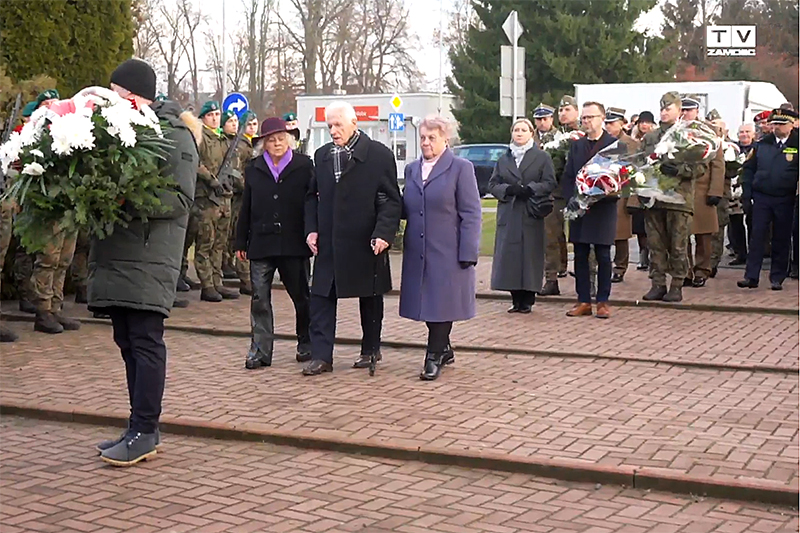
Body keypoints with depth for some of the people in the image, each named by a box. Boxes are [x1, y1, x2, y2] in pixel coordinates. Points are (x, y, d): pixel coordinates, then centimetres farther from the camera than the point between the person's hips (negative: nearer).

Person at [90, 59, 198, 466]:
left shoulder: (175, 135, -5)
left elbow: (180, 200, -12)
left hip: (150, 257, -8)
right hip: (116, 254, 8)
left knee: (145, 341, -5)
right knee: (128, 342, 11)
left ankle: (144, 432, 1)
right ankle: (141, 429, 19)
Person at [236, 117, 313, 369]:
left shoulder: (304, 166, 2)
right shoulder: (253, 169, 9)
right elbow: (246, 208, 11)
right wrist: (241, 242, 9)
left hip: (294, 244, -2)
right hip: (261, 243, 2)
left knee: (302, 296, 9)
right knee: (259, 299, 0)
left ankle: (306, 345, 25)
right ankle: (260, 351, 4)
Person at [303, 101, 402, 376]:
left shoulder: (379, 155, -7)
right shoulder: (322, 155, 9)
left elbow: (391, 200, -9)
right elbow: (312, 196, 14)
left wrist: (383, 233, -19)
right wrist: (311, 229, 2)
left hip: (366, 243, -4)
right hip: (328, 243, 4)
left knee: (370, 298, 11)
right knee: (321, 297, -1)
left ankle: (371, 349, 26)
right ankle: (321, 356, 3)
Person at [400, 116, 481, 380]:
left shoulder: (461, 168, -2)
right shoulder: (412, 169, 14)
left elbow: (471, 214, -6)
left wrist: (467, 253, -12)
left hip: (447, 252, -5)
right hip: (418, 252, 5)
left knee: (441, 302, -1)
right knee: (426, 302, 10)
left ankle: (434, 356, 8)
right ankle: (444, 349, 27)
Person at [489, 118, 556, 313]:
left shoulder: (542, 157, 8)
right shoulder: (503, 160, 16)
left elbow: (550, 183, 0)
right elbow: (493, 184, 10)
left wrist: (530, 189, -15)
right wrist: (508, 189, -10)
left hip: (531, 214, -3)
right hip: (508, 214, 3)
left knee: (530, 254, -5)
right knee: (510, 255, -2)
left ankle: (527, 300, 2)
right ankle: (516, 299, 6)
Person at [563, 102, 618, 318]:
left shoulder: (614, 144, -1)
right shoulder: (576, 146, 13)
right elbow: (567, 176, 11)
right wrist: (571, 197, -6)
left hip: (603, 209, -4)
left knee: (603, 256, 1)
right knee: (580, 256, 5)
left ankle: (603, 301, 9)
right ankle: (583, 301, 11)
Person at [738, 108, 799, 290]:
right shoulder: (762, 144, 6)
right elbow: (748, 169, 10)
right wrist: (746, 196, 4)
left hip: (785, 201, -2)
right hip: (761, 198, 2)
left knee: (781, 240, 5)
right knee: (757, 237, 0)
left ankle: (777, 279, 13)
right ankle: (751, 276, 2)